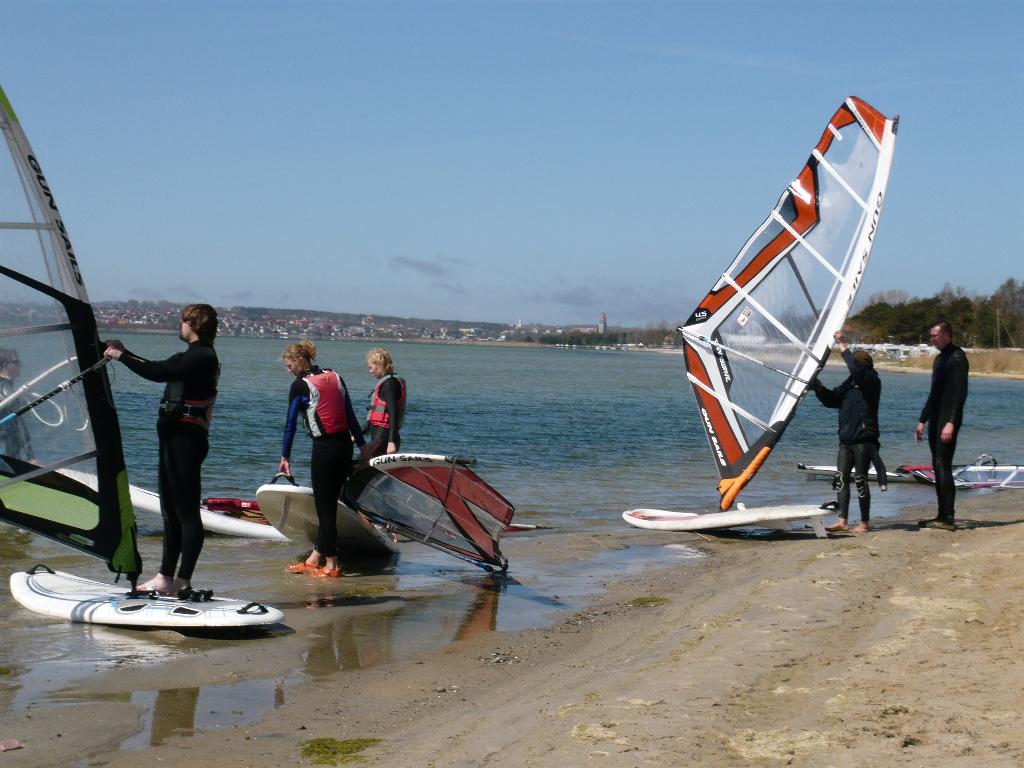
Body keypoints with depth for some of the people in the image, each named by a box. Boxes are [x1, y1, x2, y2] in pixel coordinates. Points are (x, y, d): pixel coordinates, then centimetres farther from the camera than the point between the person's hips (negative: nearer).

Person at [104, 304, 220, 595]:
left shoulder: (203, 357, -13)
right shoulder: (193, 356, 20)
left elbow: (160, 373, -23)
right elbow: (159, 367, 32)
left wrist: (121, 356, -13)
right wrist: (125, 353, 27)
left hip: (186, 438, -11)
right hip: (175, 437, 11)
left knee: (187, 512, -7)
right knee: (171, 510, 13)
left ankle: (183, 581, -5)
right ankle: (166, 577, 20)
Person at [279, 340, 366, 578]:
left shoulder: (300, 386, -7)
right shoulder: (335, 376, 10)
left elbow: (290, 423, -3)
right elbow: (351, 415, 11)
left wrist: (285, 456, 5)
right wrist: (362, 445, 15)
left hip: (324, 448, -7)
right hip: (345, 444, 7)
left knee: (324, 505, 2)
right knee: (328, 502, 13)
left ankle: (331, 565, 6)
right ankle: (314, 559, 22)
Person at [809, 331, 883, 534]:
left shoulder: (872, 381, -8)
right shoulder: (851, 382, 16)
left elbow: (856, 368, -27)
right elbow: (832, 399, 20)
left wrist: (843, 346, -21)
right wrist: (818, 387, 3)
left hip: (864, 439, -8)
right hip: (846, 439, 8)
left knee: (860, 480, -2)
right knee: (841, 479, 4)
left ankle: (865, 523, 8)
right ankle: (842, 521, 6)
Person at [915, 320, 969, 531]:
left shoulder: (957, 357, -11)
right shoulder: (940, 358, 19)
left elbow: (960, 393, -18)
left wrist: (951, 423, -24)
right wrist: (923, 420, 22)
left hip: (948, 420, -10)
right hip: (936, 419, 10)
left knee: (943, 466, -12)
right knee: (938, 467, 10)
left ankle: (948, 518, -12)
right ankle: (942, 516, 14)